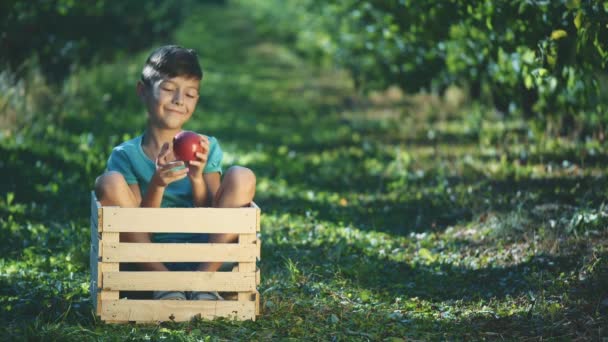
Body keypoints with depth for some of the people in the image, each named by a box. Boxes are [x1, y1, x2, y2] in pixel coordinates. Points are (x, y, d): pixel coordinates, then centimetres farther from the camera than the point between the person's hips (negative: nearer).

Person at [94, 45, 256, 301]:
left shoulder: (206, 148, 7)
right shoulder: (126, 155, 1)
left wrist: (197, 178, -19)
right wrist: (157, 184, -24)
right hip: (148, 261, -1)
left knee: (242, 177, -17)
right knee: (109, 183, -21)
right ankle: (163, 283, -20)